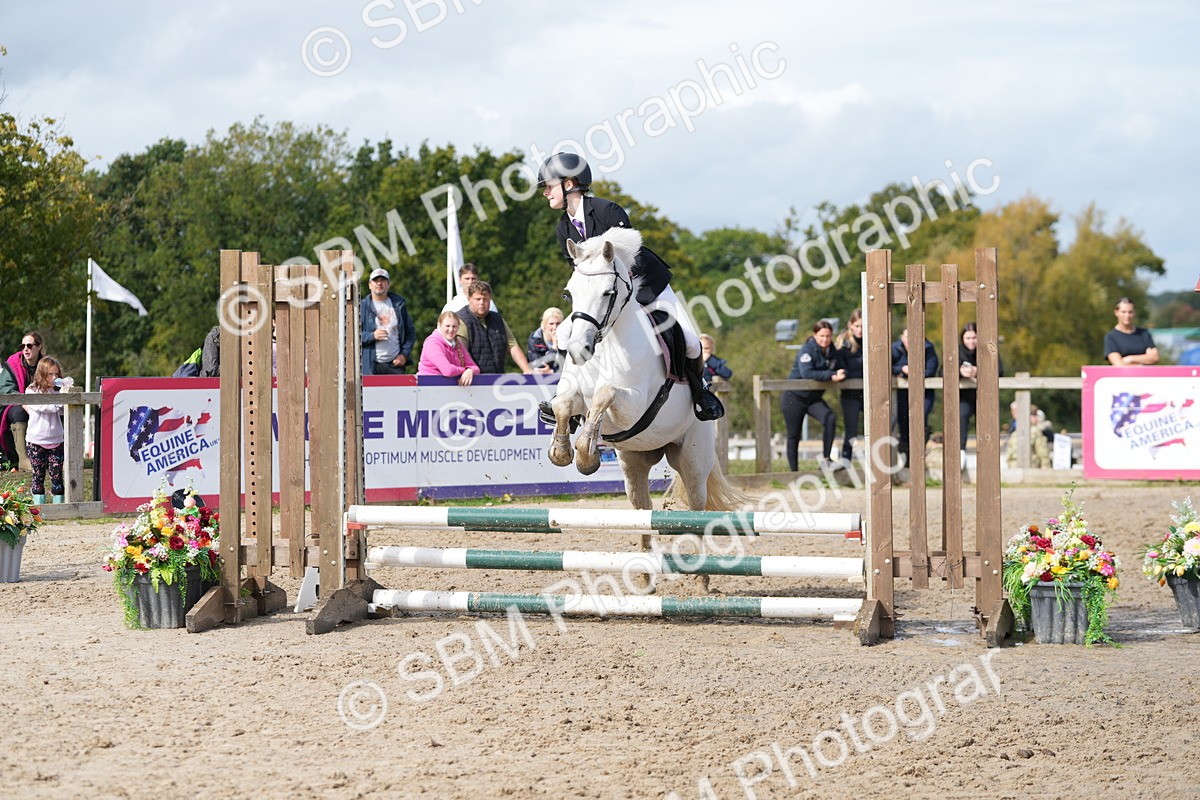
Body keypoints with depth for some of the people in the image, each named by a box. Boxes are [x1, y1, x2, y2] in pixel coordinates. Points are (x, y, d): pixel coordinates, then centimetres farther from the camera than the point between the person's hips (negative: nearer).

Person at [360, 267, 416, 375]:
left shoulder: (399, 305, 10)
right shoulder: (363, 307, 4)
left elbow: (411, 332, 12)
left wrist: (405, 354, -1)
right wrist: (372, 336, -16)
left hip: (396, 363, 2)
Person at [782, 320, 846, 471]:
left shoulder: (832, 351, 2)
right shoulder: (807, 350, -18)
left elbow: (840, 370, 4)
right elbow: (806, 373, -31)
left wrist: (840, 375, -22)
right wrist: (831, 375, -34)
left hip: (814, 398, 5)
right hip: (795, 397, -5)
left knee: (830, 419, -21)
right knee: (794, 436, 1)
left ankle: (826, 458, -14)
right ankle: (793, 470, 11)